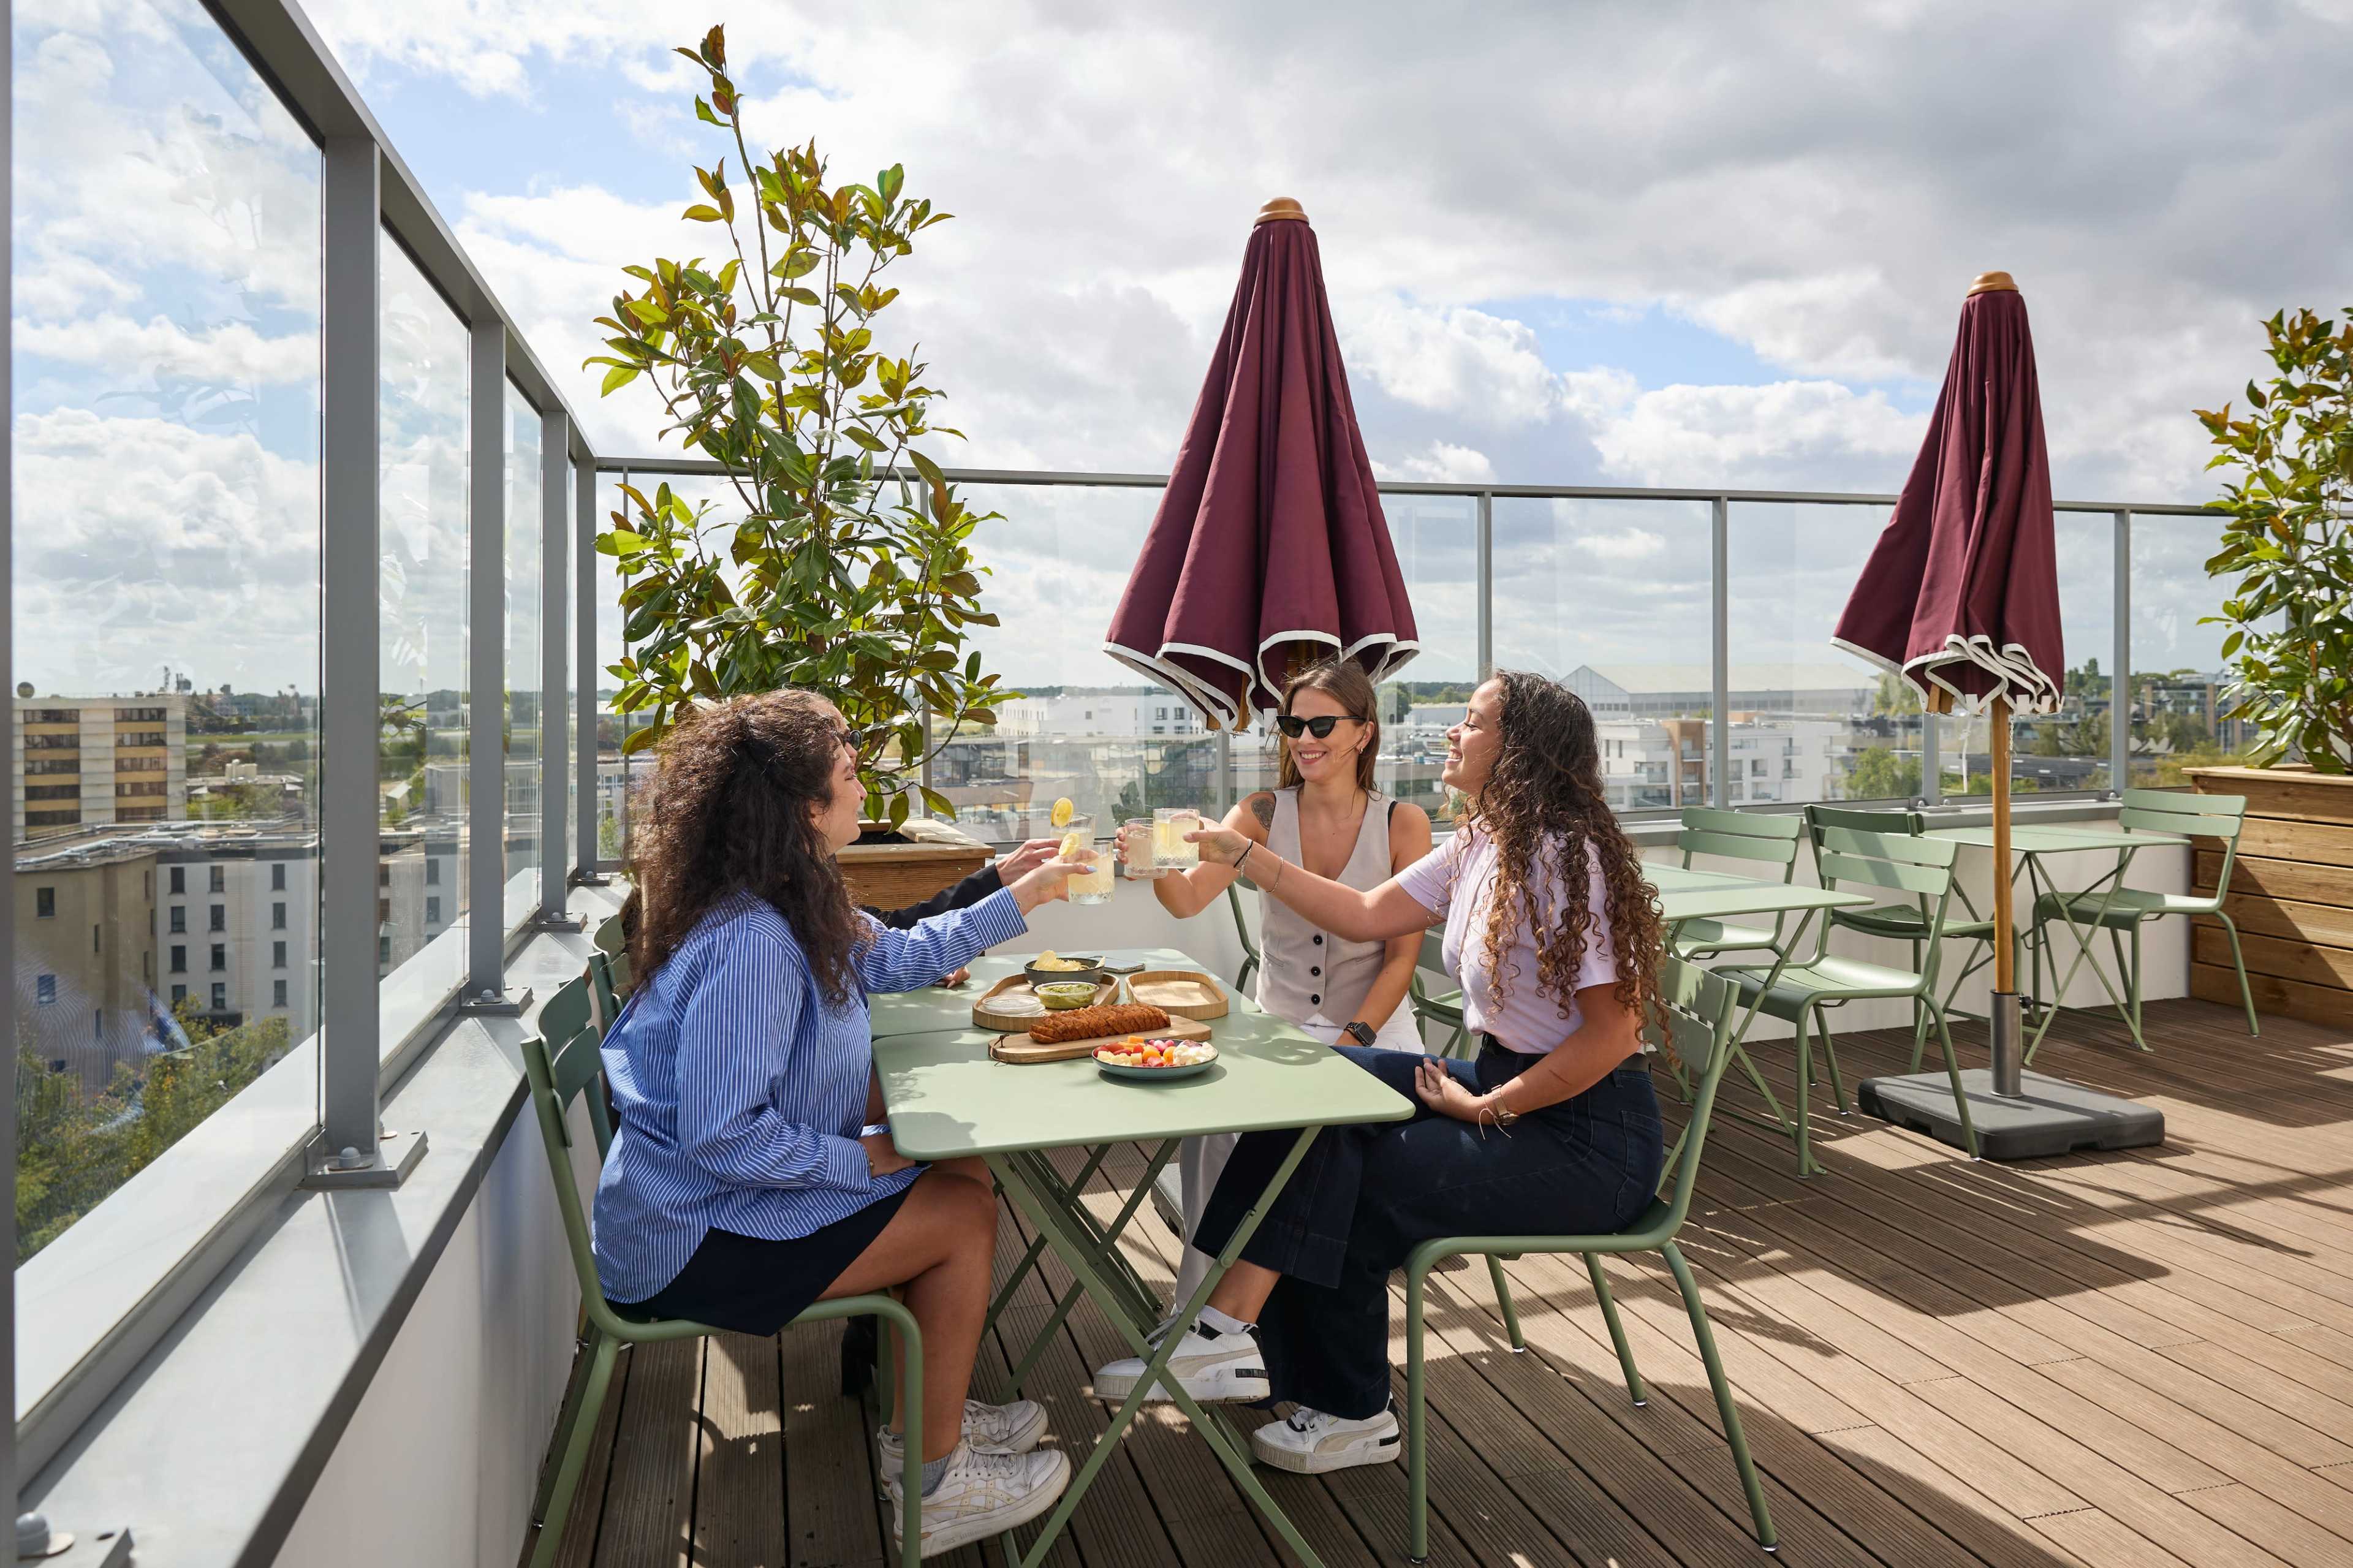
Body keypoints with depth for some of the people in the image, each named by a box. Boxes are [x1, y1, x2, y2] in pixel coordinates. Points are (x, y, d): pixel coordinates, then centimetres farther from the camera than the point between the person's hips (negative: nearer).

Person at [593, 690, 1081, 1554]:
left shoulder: (791, 905, 3)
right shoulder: (752, 941, -29)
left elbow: (893, 955, 19)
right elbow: (719, 1134, -31)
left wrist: (1021, 897, 20)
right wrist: (863, 1158, -20)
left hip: (731, 1194, 10)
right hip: (690, 1245, -10)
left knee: (962, 1176, 9)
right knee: (965, 1214, -7)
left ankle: (921, 1417, 25)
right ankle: (934, 1484, 12)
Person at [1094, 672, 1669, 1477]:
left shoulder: (1568, 856, -21)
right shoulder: (1481, 844, 6)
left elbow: (1613, 1031, -23)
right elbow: (1365, 914, 10)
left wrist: (1486, 1109, -16)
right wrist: (1242, 853, 7)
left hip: (1585, 1138, -8)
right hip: (1505, 1085, 8)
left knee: (1348, 1192, -13)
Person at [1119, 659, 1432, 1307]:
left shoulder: (1403, 824, -2)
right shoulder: (1263, 815, 0)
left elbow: (1402, 955, -3)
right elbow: (1190, 898, -14)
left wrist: (1353, 1039, -14)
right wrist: (1157, 865, -36)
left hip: (1373, 1027, -1)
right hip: (1277, 1027, 1)